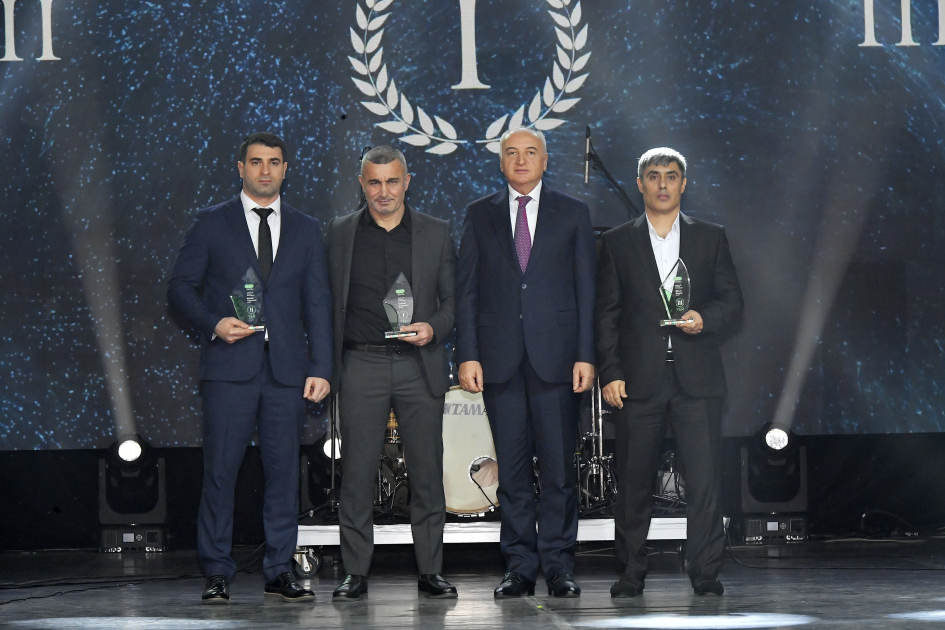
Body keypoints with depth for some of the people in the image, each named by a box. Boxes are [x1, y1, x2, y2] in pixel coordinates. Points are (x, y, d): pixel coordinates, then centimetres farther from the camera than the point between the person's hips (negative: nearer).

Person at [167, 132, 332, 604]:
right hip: (229, 366, -2)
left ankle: (279, 572, 8)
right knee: (220, 470, -4)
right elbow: (181, 287, 7)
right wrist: (214, 323, -11)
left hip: (287, 369, 2)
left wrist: (320, 367, 2)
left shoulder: (306, 230, 14)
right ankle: (217, 573, 2)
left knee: (284, 471, 1)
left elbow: (318, 303, 11)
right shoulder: (211, 224, 8)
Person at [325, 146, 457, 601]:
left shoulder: (436, 233, 8)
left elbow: (454, 299, 10)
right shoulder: (340, 233, 8)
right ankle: (356, 574, 4)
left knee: (427, 471, 2)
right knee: (358, 473, -2)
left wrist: (433, 329, -10)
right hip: (360, 364, 0)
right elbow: (328, 302, 9)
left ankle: (430, 572, 9)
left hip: (419, 364, 0)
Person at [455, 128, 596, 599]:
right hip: (501, 359, 1)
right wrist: (467, 355, -2)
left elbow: (586, 289, 5)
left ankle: (558, 565, 6)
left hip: (555, 356, -1)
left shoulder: (573, 213, 9)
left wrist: (586, 356, -4)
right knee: (512, 467, 3)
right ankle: (519, 568, 8)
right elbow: (466, 290, 8)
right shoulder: (480, 215, 11)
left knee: (559, 466, -1)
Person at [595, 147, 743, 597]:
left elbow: (732, 301, 10)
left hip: (696, 378, 0)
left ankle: (705, 574, -1)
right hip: (638, 379, 0)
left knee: (704, 480, -6)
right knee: (633, 481, 3)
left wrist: (705, 318, -11)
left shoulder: (710, 238, 12)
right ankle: (630, 574, 13)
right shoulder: (617, 243, 10)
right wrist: (610, 373, -3)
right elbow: (607, 315, 6)